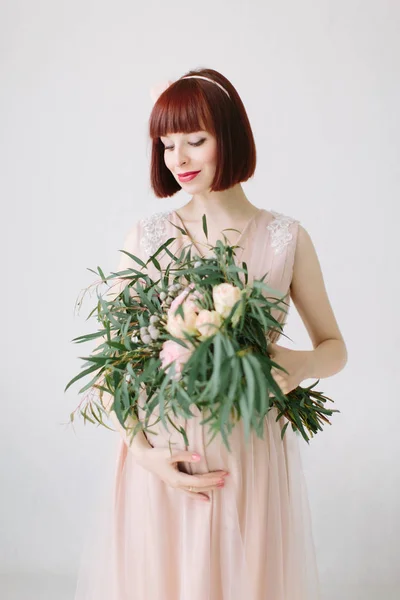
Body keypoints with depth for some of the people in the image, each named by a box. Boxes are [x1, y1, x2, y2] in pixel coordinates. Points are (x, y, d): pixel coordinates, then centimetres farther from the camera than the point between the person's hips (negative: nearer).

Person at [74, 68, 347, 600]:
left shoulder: (286, 238, -3)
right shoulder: (146, 238, -2)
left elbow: (335, 347, 5)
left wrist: (300, 365, -17)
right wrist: (142, 451, -12)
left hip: (254, 455, 0)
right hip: (163, 459, 1)